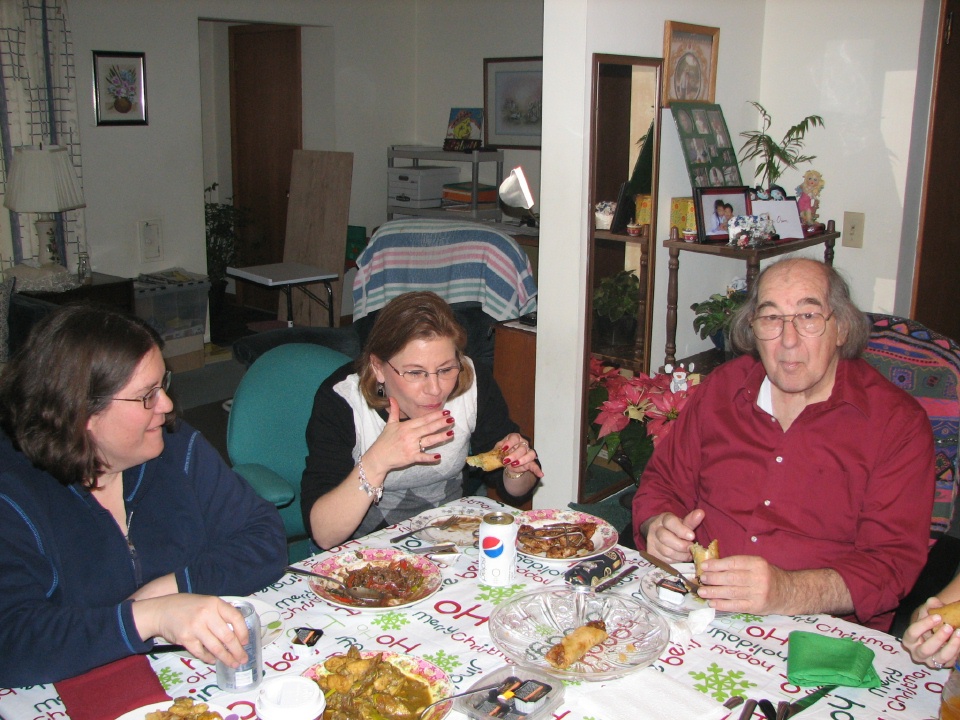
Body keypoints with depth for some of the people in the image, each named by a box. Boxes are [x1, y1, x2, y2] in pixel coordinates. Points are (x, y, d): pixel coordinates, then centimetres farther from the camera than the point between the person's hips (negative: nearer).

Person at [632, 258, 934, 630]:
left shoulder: (897, 422, -4)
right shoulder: (722, 387, 9)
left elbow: (894, 561, -10)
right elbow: (664, 480, 18)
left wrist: (786, 593, -27)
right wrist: (660, 527, -6)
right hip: (693, 607, 2)